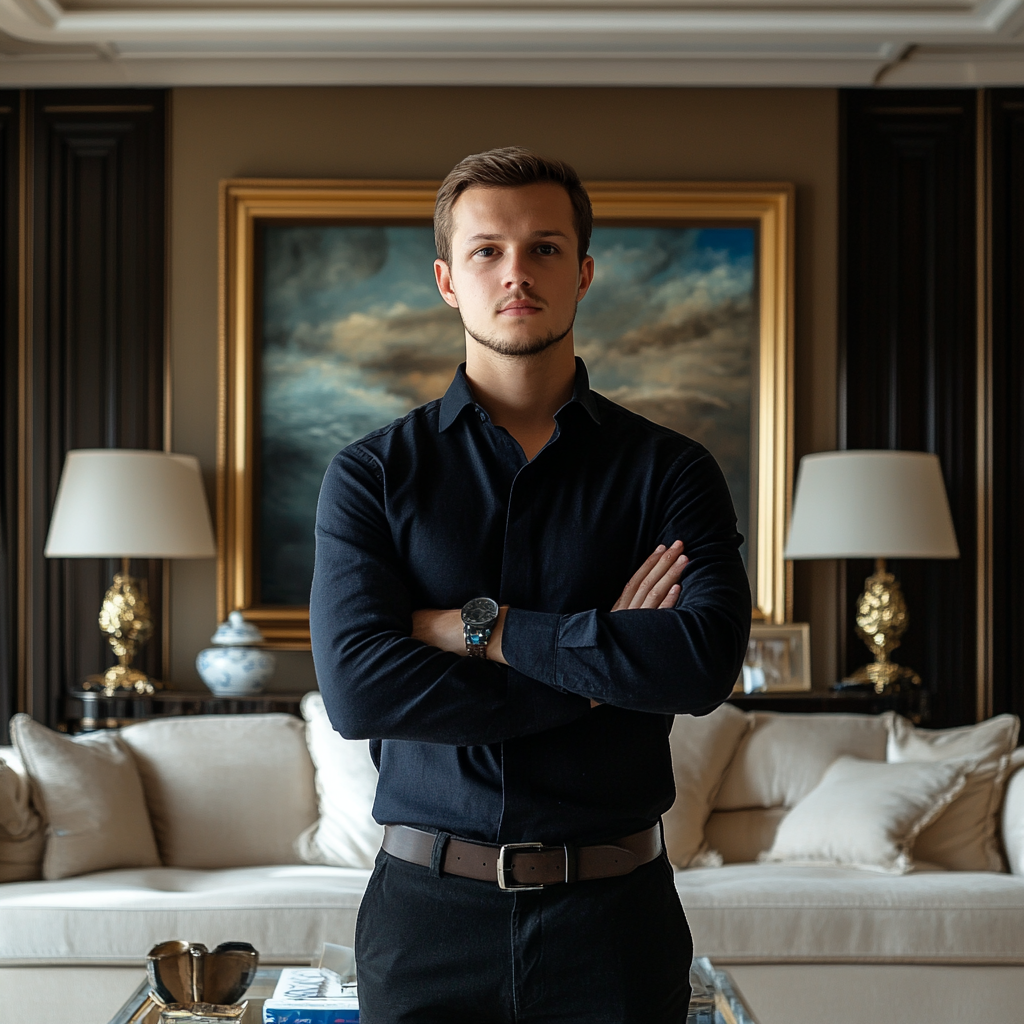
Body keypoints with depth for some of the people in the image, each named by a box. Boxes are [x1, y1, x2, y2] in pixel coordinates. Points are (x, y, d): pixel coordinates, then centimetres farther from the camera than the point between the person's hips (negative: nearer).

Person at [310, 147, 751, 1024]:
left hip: (614, 915, 0)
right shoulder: (371, 475, 0)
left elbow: (707, 661, -16)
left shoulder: (670, 471, 1)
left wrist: (477, 626, -13)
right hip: (428, 911, 0)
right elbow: (356, 688, -14)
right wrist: (605, 668, -12)